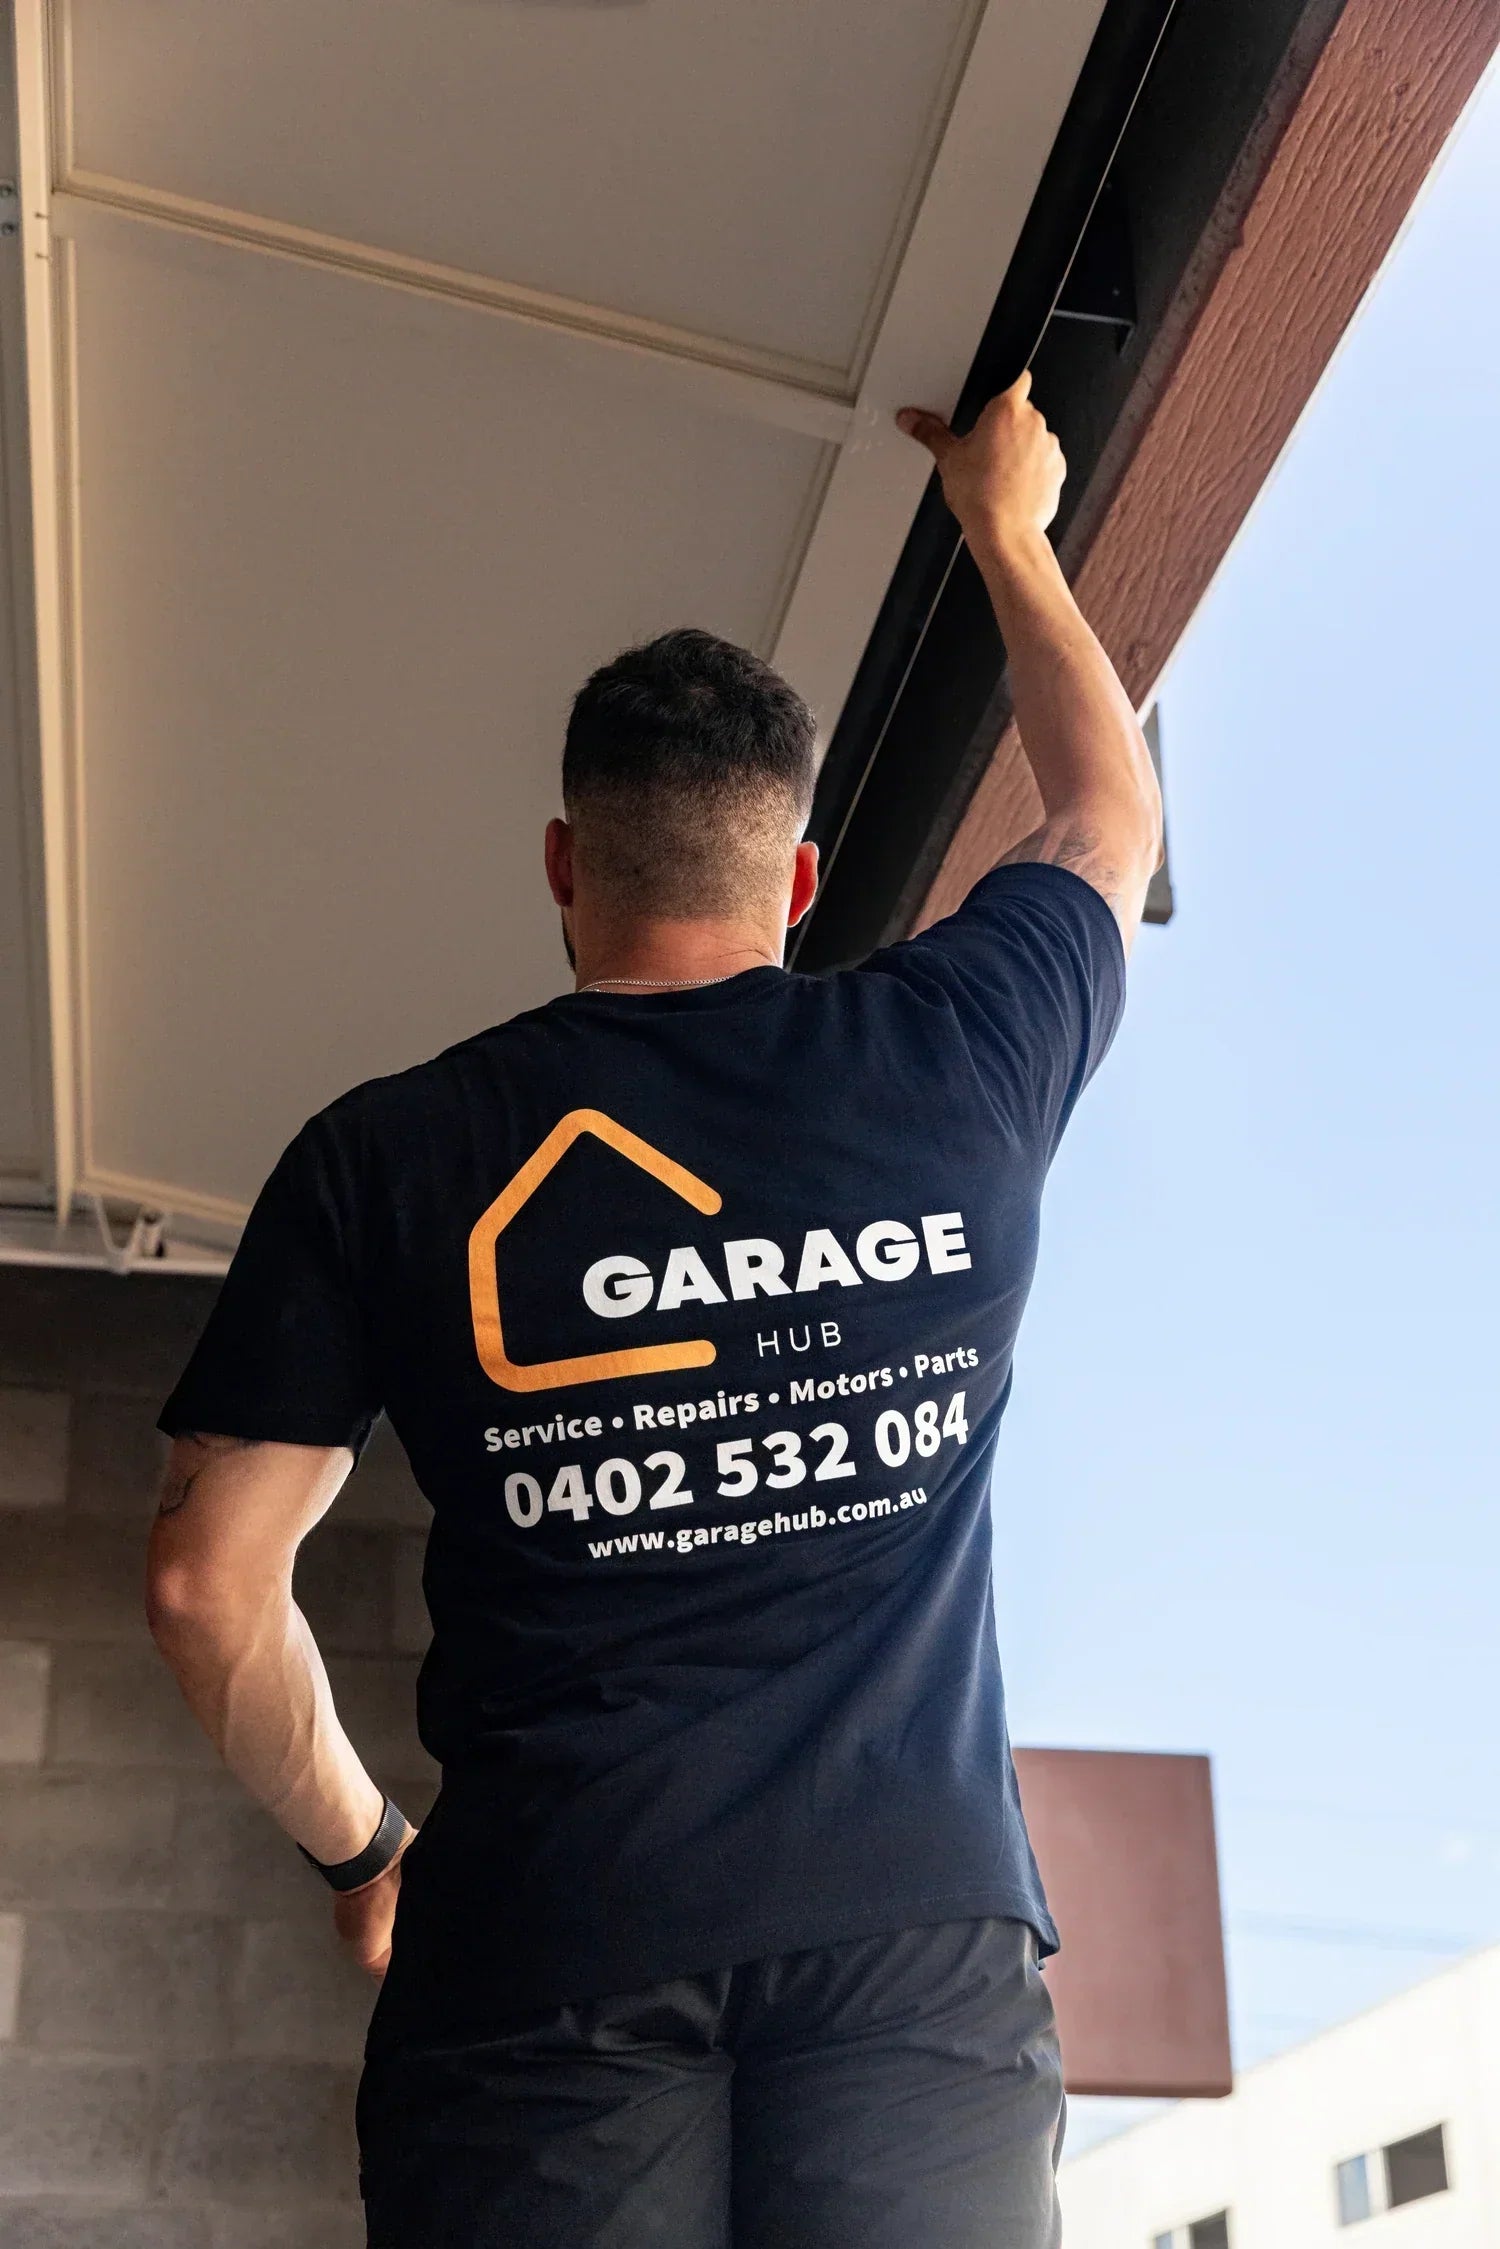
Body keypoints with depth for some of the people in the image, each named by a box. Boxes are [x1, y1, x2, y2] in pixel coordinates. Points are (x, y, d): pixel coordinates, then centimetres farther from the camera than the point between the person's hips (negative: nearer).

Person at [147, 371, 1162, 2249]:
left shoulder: (388, 1156, 5)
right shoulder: (952, 1061, 7)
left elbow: (209, 1581, 3)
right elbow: (1112, 818, 29)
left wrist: (361, 1849, 19)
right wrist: (1007, 528, 43)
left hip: (544, 1941, 0)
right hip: (916, 1920, 1)